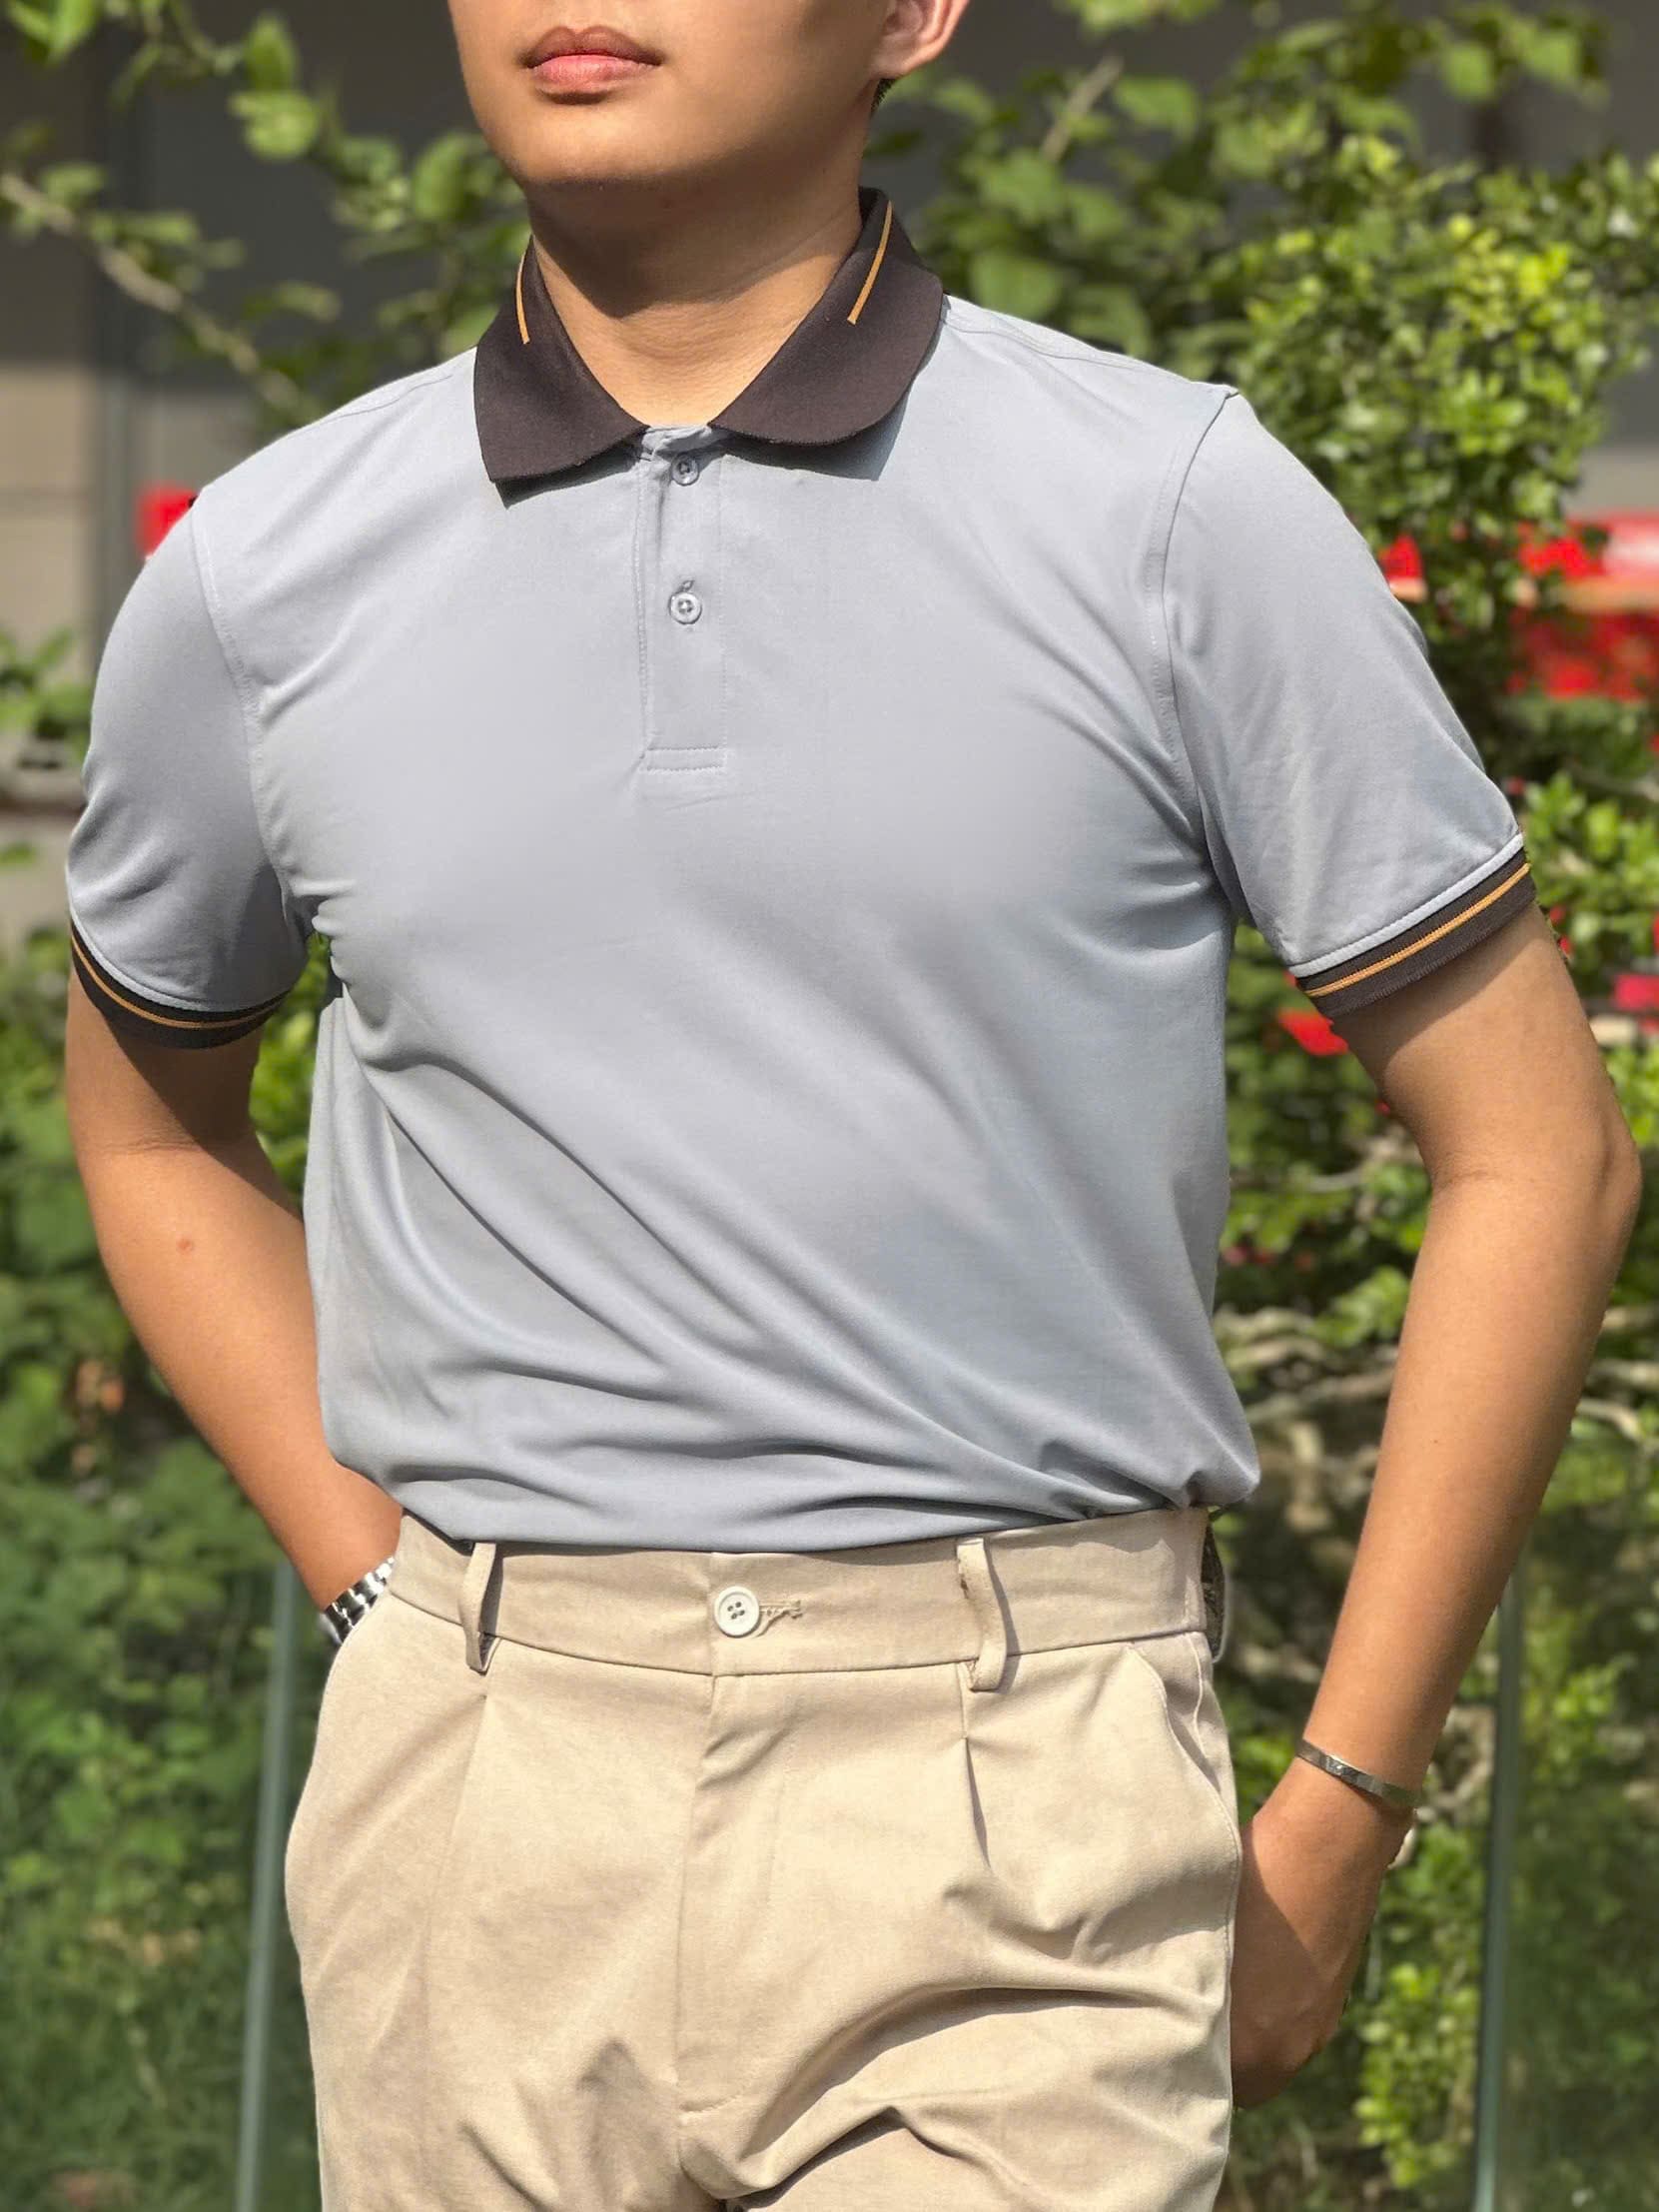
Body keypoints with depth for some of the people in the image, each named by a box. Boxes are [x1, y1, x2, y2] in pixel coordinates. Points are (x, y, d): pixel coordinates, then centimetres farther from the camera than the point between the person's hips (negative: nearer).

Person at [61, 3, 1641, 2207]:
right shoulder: (261, 578, 6)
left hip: (1015, 1810, -2)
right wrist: (392, 1607, 11)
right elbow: (155, 1118, 24)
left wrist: (1338, 1819, 2)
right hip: (475, 1801, 3)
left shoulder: (1181, 512, -1)